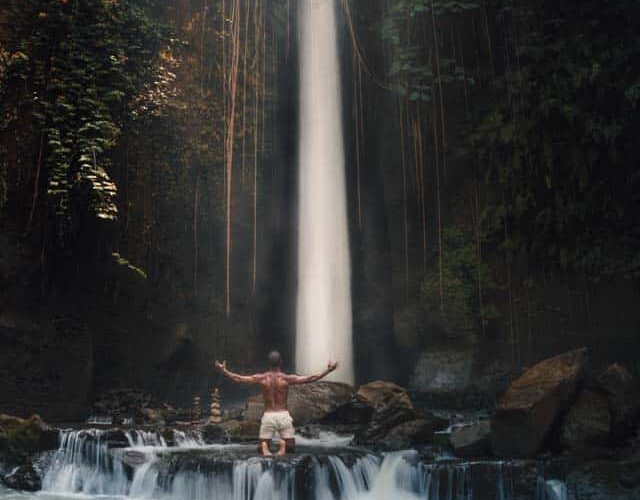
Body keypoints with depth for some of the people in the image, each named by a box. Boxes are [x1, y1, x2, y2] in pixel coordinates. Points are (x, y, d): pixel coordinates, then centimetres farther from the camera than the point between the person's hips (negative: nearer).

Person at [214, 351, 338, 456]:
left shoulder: (261, 378, -2)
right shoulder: (286, 378, -6)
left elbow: (238, 378, 1)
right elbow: (309, 379, -9)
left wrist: (224, 371, 13)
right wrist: (327, 371, -4)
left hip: (268, 416, 1)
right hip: (284, 415, -1)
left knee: (263, 443, 17)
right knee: (291, 447, 13)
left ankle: (265, 448, -18)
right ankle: (283, 444, -20)